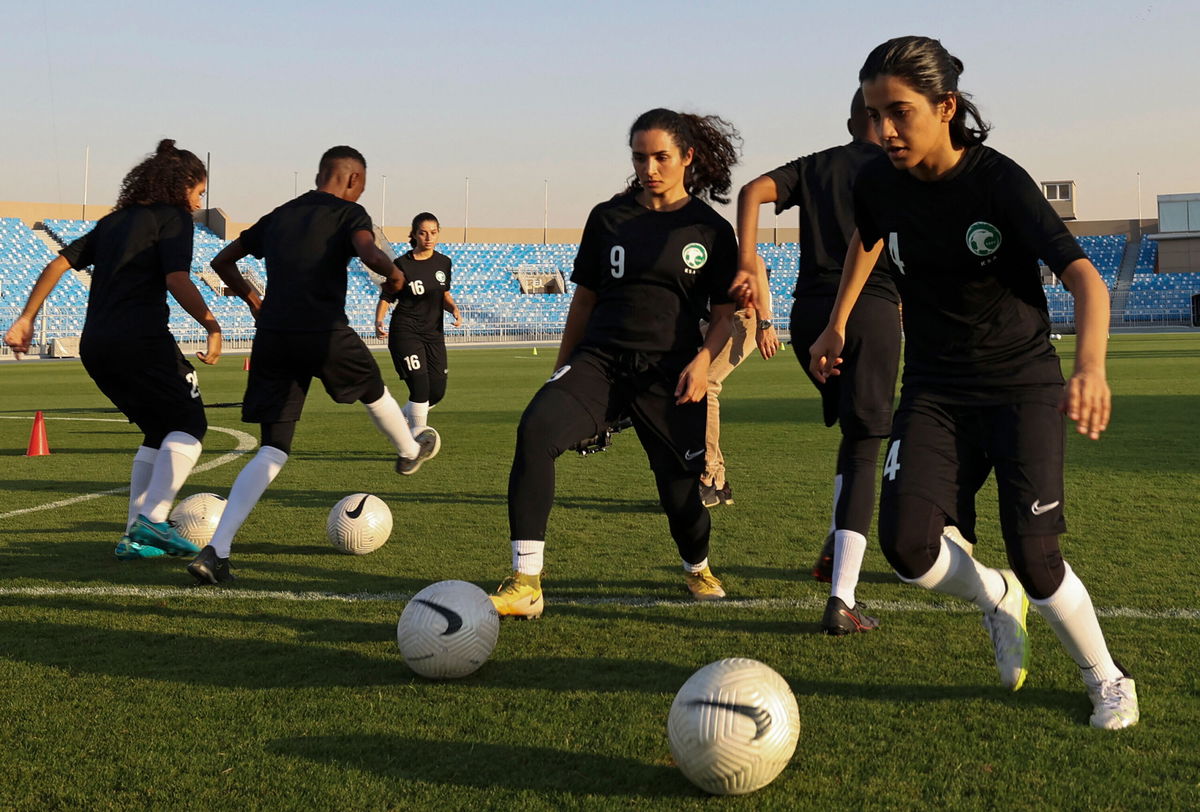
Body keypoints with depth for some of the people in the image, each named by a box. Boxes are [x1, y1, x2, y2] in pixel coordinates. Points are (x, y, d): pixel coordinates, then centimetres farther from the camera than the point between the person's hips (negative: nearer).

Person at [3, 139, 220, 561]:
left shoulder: (114, 220, 23)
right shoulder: (174, 216, 1)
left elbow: (58, 264, 17)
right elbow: (177, 281, -13)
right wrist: (212, 327, -7)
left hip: (95, 345, 8)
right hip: (141, 339, -8)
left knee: (158, 431, 18)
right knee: (189, 424, 2)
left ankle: (134, 536, 12)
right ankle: (152, 519, -15)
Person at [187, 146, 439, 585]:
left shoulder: (279, 216, 20)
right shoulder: (350, 213, 2)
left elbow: (222, 261, 25)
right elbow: (369, 254, -19)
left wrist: (252, 298, 35)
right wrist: (394, 273, 1)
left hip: (272, 337, 4)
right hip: (324, 334, -4)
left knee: (273, 452, 4)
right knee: (374, 389, 30)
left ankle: (215, 550, -10)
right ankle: (410, 451, 58)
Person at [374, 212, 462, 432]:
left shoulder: (443, 262, 5)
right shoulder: (402, 264, -10)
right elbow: (386, 298, -6)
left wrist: (454, 309, -1)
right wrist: (379, 323, -22)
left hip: (434, 333, 6)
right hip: (406, 332, -6)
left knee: (437, 391, 7)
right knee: (420, 386, -16)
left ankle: (404, 415, 33)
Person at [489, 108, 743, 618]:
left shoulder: (711, 230, 5)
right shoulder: (609, 217, 10)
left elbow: (725, 313, 8)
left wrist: (703, 358, -10)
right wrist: (562, 371, 17)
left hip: (670, 373, -1)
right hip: (600, 360, 1)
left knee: (681, 490, 1)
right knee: (536, 429, -27)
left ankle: (697, 569, 41)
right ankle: (524, 586, -27)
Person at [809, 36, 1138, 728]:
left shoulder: (1000, 182, -20)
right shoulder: (878, 183, -6)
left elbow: (1083, 275, -30)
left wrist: (1092, 366, -48)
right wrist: (837, 324, 23)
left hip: (1022, 384, -3)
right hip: (934, 390, 4)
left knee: (1035, 558, -8)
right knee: (907, 542, -17)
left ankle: (1108, 681, 21)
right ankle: (997, 599, 16)